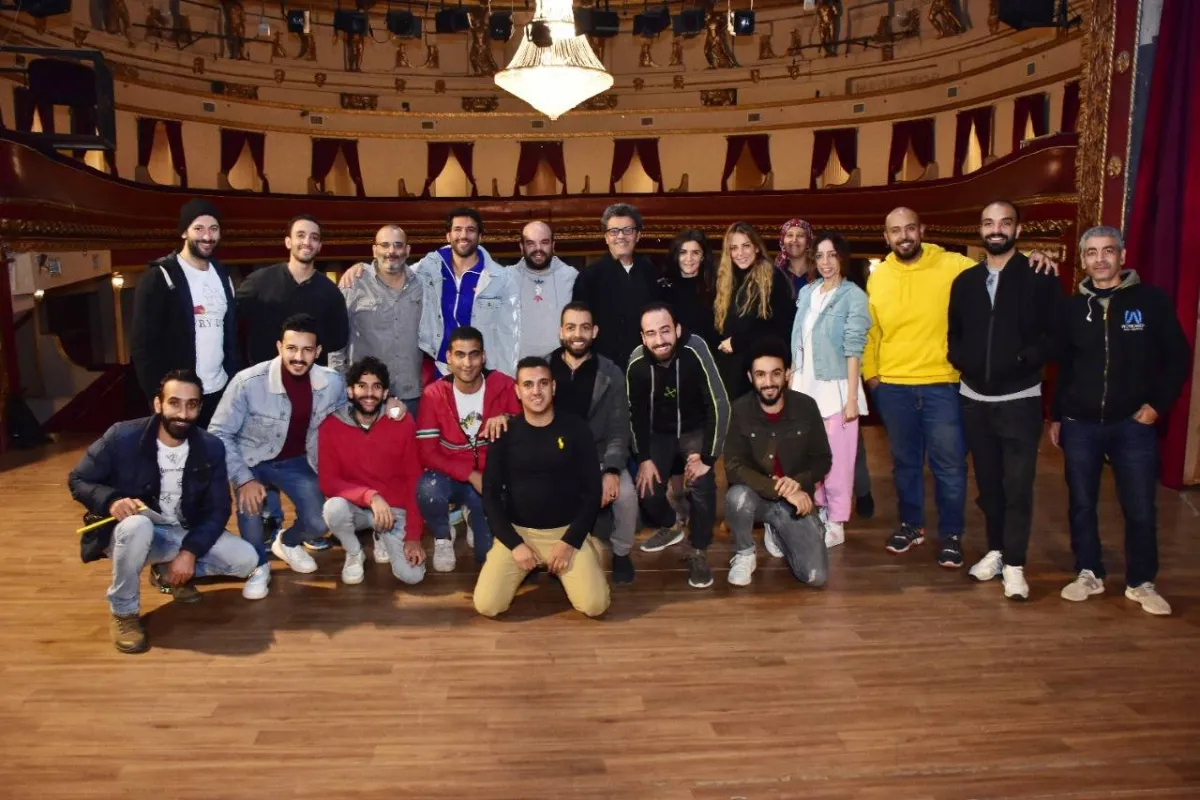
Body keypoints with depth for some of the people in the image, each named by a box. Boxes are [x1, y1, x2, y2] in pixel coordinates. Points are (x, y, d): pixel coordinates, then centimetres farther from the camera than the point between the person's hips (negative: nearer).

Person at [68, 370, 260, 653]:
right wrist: (112, 501, -31)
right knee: (136, 526, -40)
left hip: (186, 534, 4)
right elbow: (78, 480, -9)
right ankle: (123, 613, -15)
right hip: (131, 532, -3)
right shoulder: (122, 436, -18)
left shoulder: (210, 447, -9)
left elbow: (218, 509, -7)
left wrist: (190, 551, -21)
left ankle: (168, 571, 13)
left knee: (246, 560, -14)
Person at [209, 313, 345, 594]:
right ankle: (258, 567, -5)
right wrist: (244, 479, -26)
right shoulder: (248, 382, -27)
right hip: (252, 460, -3)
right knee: (250, 499, -33)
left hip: (296, 461, 3)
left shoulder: (332, 382, -17)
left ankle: (288, 543, 30)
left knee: (318, 523, -10)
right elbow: (219, 434, -18)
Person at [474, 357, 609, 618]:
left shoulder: (575, 428, -4)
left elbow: (592, 491, -3)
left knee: (595, 605, -18)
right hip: (517, 531, 1)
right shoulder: (505, 432, -3)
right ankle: (527, 568, 15)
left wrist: (570, 542, -11)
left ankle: (561, 567, 14)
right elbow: (490, 494, -2)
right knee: (486, 605, -16)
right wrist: (514, 544, -12)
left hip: (567, 531, 0)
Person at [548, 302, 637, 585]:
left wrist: (612, 471, -20)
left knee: (626, 494, -27)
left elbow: (618, 430, -5)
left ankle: (621, 552, 5)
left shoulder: (611, 375, -1)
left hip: (599, 457, 0)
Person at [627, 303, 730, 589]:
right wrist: (644, 458, -9)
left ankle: (699, 553, -4)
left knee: (701, 482, -25)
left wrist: (706, 457, -25)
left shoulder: (695, 350, -31)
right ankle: (670, 528, 24)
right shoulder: (637, 363, -21)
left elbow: (719, 405, -26)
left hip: (696, 430, -2)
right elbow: (635, 414, -5)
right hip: (659, 433, 3)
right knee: (646, 487, -11)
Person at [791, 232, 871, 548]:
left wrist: (852, 397, -14)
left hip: (835, 387, -5)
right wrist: (790, 382, 10)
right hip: (805, 386, 5)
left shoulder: (853, 296, -6)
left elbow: (853, 350, -10)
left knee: (836, 459, 0)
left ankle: (835, 525, 11)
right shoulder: (806, 292, 10)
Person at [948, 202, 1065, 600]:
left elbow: (1056, 338, -6)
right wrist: (962, 358, -5)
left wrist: (1022, 360, -19)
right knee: (988, 482, 13)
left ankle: (1014, 564, 4)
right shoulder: (965, 281, 9)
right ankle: (995, 551, 27)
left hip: (1019, 399, -4)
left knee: (1018, 485, -4)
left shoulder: (1040, 278, -3)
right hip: (974, 399, 4)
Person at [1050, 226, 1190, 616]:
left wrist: (1158, 403, -6)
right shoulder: (1072, 307, 5)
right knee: (1081, 504, 9)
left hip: (1133, 423, -2)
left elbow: (1177, 356, 2)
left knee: (1140, 508, 4)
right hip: (1079, 424, 2)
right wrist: (1057, 415, 10)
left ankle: (1141, 582, 20)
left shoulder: (1152, 300, -2)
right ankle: (1089, 574, 24)